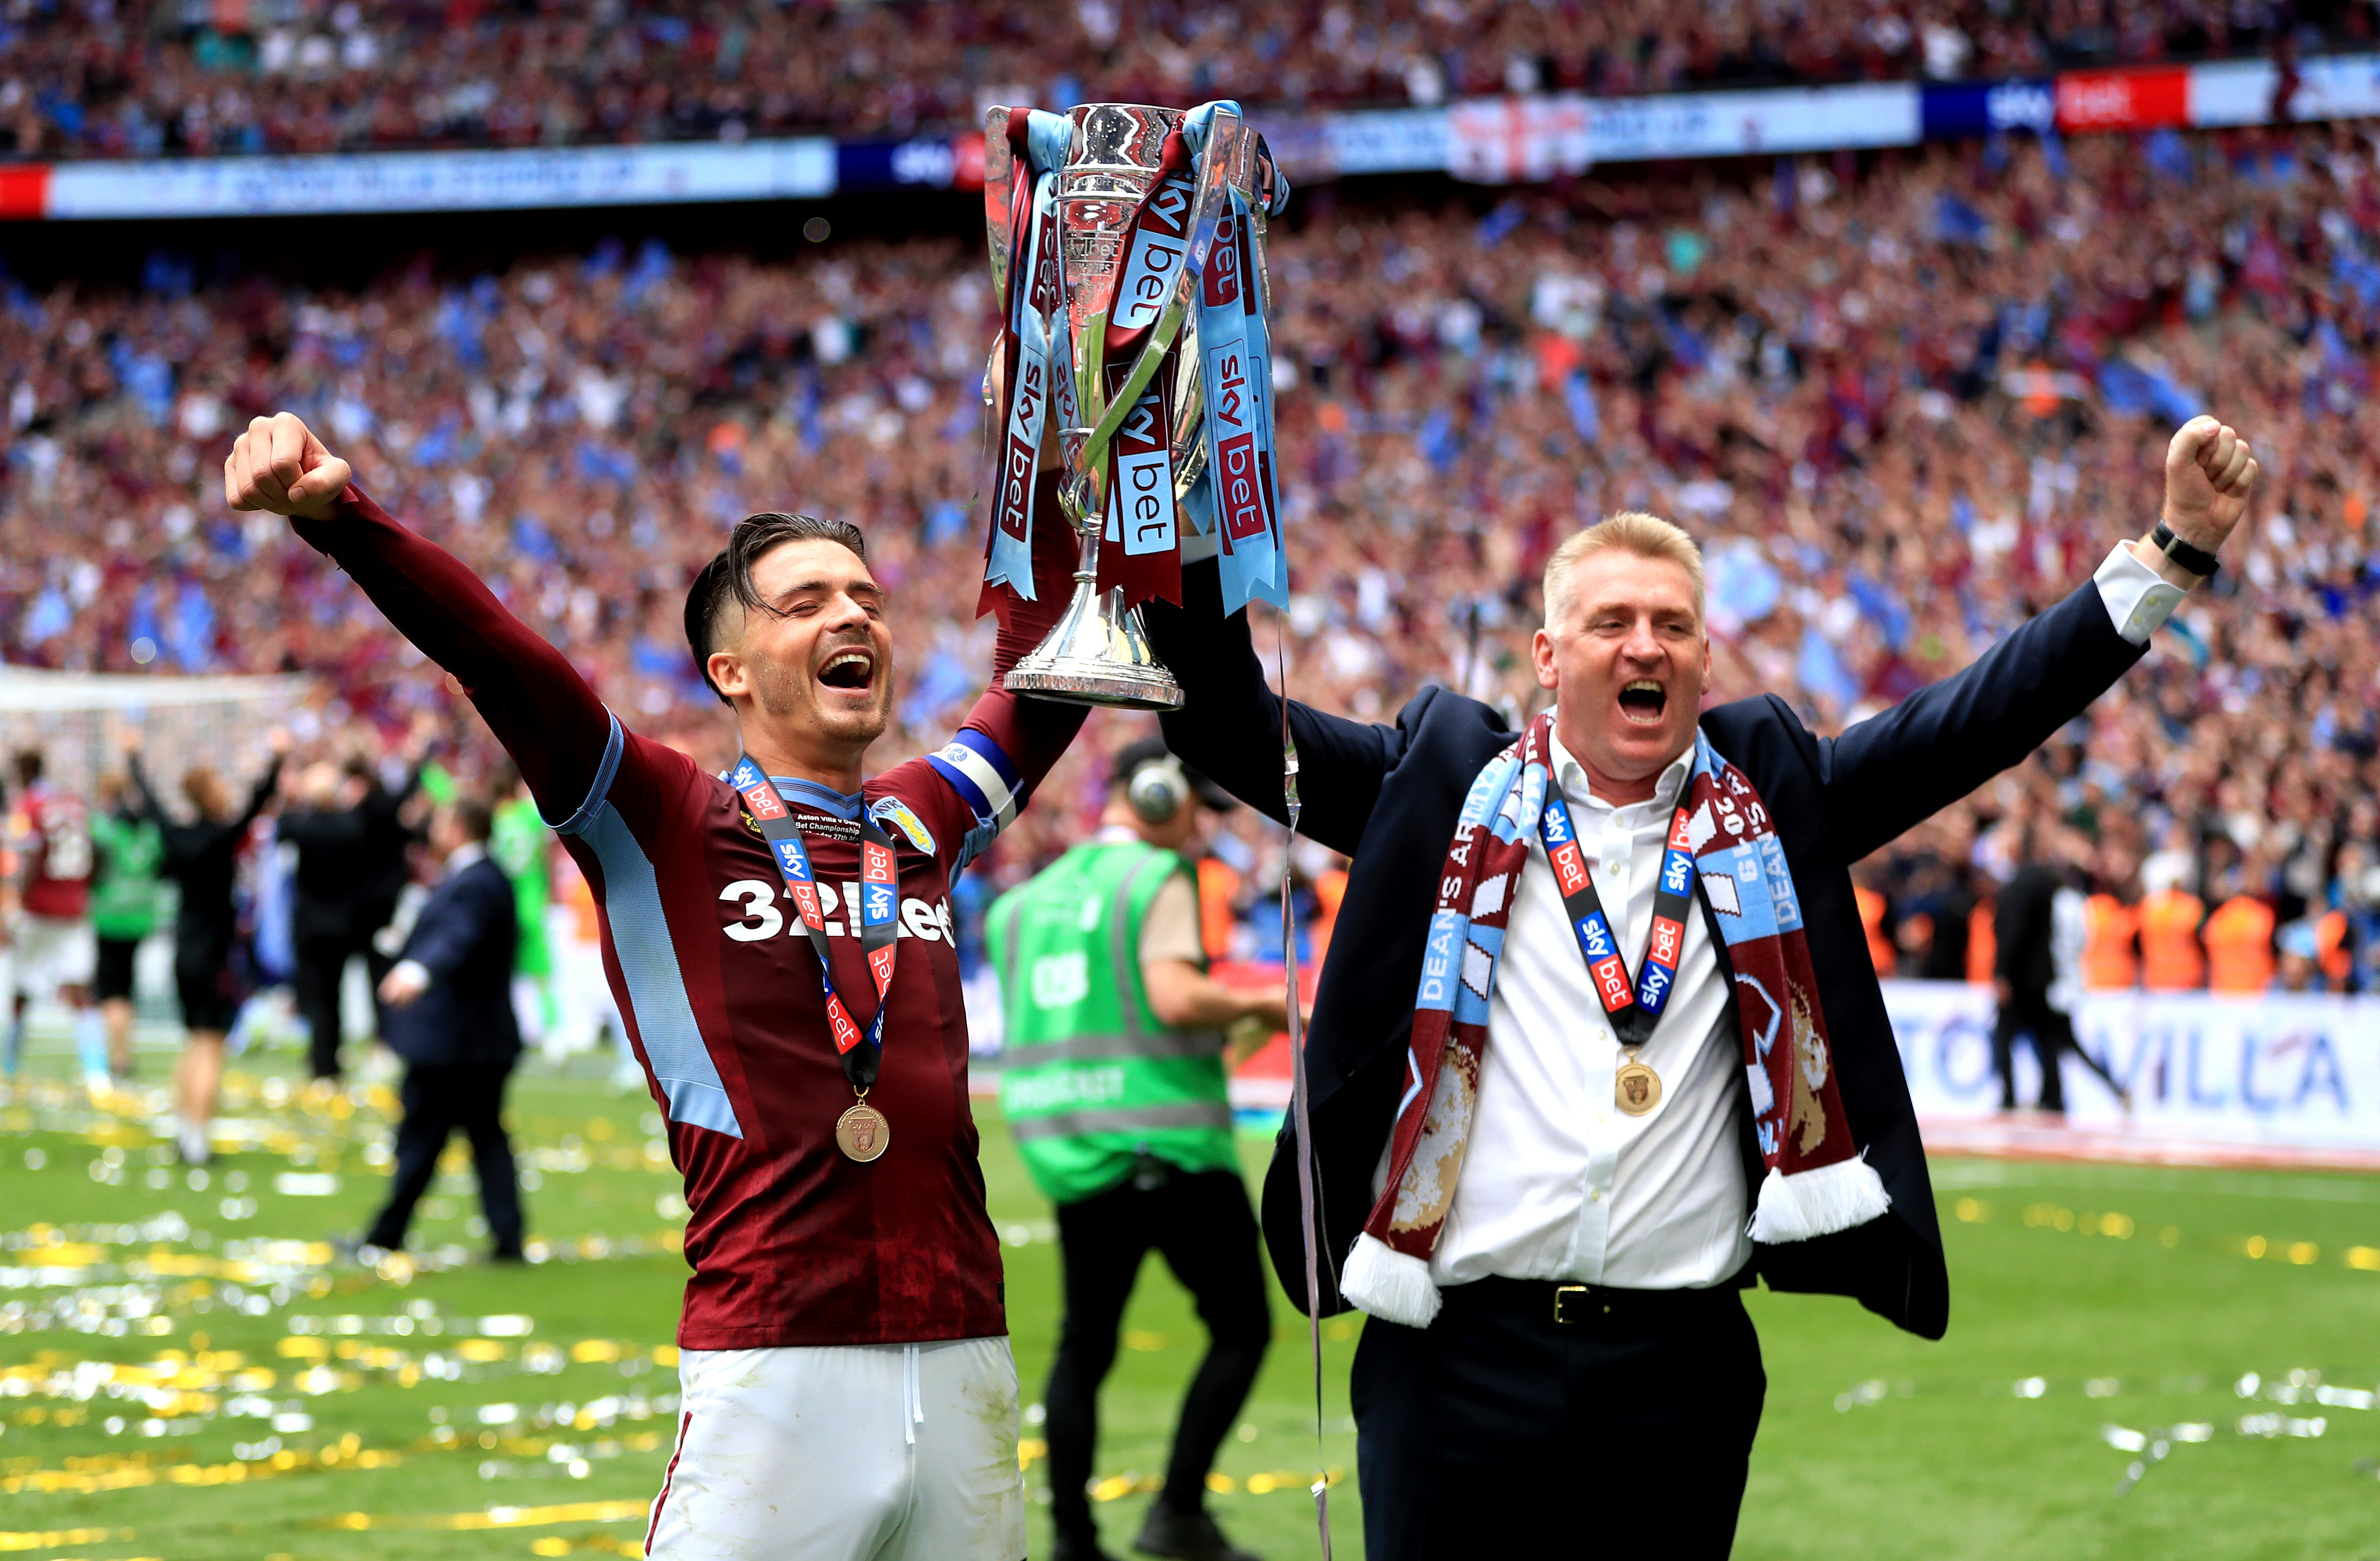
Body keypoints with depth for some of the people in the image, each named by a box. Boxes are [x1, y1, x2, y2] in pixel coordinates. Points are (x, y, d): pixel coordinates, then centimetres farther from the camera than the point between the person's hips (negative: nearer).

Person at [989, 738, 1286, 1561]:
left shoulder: (1029, 898, 14)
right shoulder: (1157, 879, -6)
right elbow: (1176, 997, -20)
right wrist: (1257, 1004, -4)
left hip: (1065, 1149, 7)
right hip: (1166, 1143, -7)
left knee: (1084, 1346, 12)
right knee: (1241, 1328, 3)